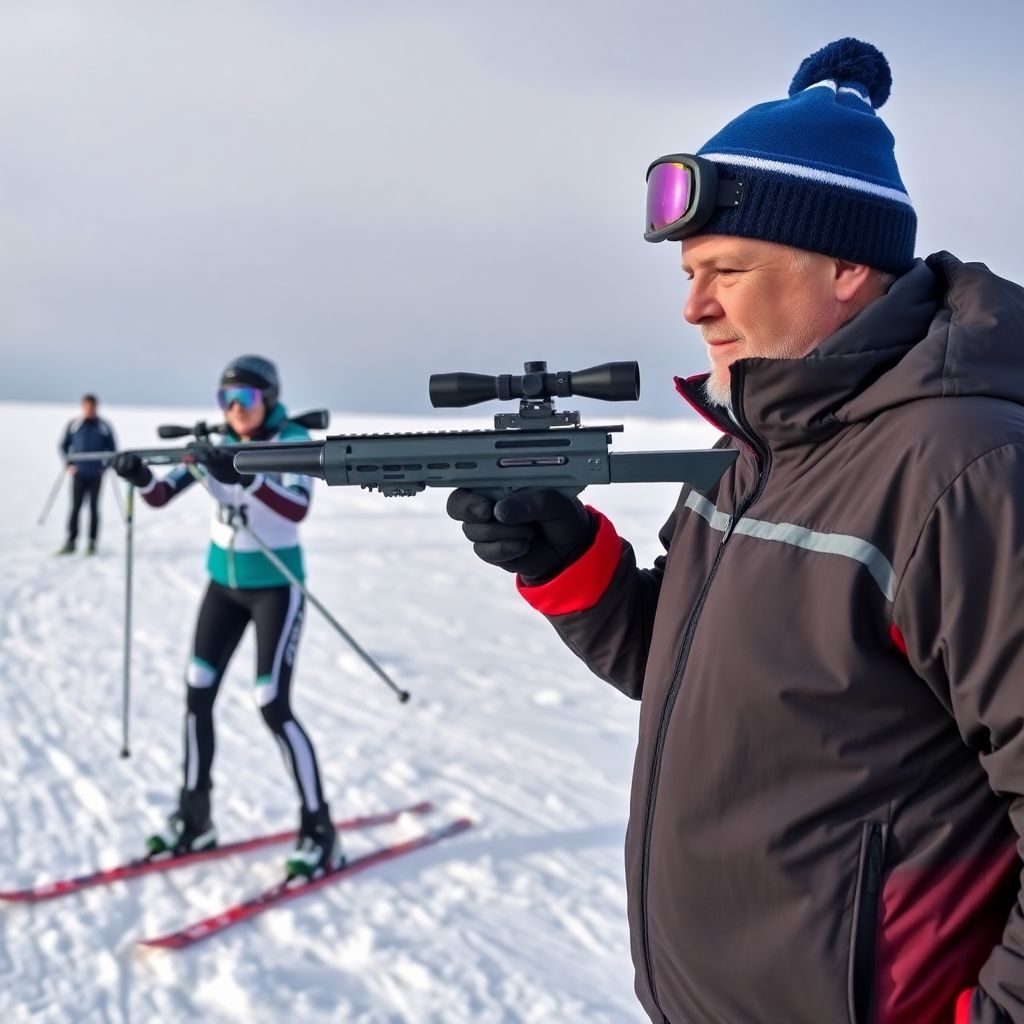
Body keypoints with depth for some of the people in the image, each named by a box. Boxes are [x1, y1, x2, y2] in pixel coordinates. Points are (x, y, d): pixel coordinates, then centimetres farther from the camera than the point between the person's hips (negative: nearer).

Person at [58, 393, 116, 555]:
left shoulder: (104, 427, 1)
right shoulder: (73, 425, 2)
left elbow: (112, 449, 8)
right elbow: (63, 446, 10)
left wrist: (105, 466, -2)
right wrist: (69, 464, 1)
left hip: (96, 475, 0)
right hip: (78, 473, 0)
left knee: (94, 508, 3)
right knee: (75, 507, -3)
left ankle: (92, 543, 9)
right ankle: (70, 542, 1)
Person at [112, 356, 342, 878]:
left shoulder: (293, 440, -15)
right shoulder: (215, 442, 0)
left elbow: (298, 508, -33)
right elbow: (162, 496, -3)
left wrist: (245, 477, -46)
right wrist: (140, 477, -25)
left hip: (275, 586, -6)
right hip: (224, 582, 6)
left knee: (273, 707, -10)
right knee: (197, 693, 6)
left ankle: (319, 833, 3)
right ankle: (194, 819, 22)